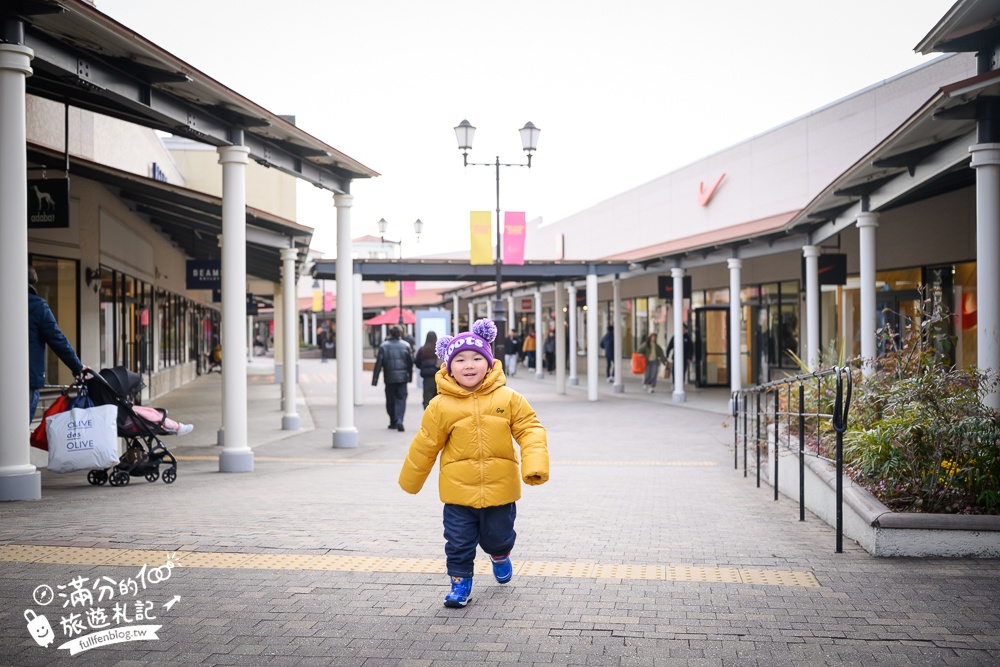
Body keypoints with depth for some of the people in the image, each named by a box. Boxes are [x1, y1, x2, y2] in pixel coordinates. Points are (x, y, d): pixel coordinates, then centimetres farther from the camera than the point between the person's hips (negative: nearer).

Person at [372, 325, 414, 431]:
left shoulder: (383, 346, -3)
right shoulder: (406, 345, 0)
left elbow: (378, 364, -5)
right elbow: (411, 362, 3)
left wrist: (375, 380, -3)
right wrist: (410, 376, 13)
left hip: (389, 378, 0)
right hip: (402, 378, 0)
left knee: (390, 400, 12)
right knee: (401, 399, -1)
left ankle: (393, 422, 20)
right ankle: (399, 421, -19)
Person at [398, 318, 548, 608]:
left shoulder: (508, 398, -6)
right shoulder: (441, 406, -8)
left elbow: (529, 429, -4)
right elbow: (425, 446, 2)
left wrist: (535, 464, -19)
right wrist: (409, 481, 11)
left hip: (500, 486, 1)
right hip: (459, 489, -1)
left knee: (497, 535, 16)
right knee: (459, 540, 4)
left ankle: (500, 554, 50)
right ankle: (460, 582, 26)